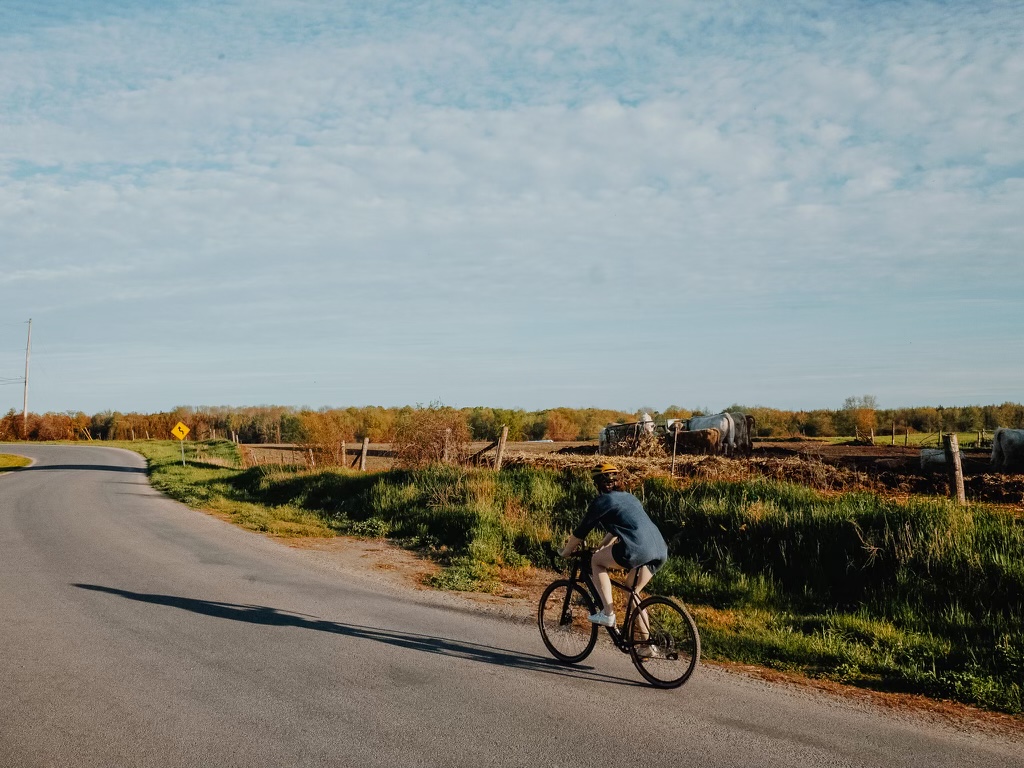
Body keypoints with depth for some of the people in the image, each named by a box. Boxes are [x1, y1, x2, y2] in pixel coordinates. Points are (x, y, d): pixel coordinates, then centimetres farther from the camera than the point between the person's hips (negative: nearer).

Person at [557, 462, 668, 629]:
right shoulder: (629, 497, 29)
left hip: (638, 550, -7)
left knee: (596, 560, 15)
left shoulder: (602, 501, 8)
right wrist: (602, 546, 49)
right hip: (661, 551, 8)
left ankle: (608, 613, 7)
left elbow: (581, 531, 14)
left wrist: (565, 552, 28)